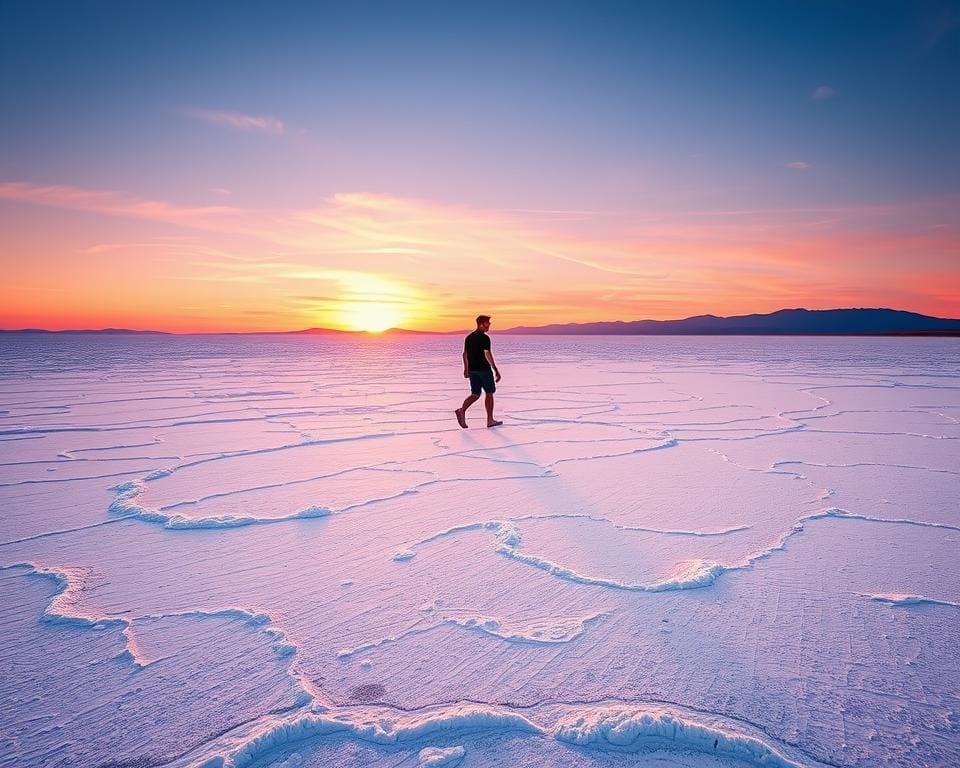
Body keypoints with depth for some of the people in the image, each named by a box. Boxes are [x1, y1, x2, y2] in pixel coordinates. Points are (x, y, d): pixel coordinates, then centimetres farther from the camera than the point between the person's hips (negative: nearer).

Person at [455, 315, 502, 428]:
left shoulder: (469, 337, 11)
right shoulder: (484, 338, -13)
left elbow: (465, 354, 15)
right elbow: (487, 355, -20)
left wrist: (466, 369, 23)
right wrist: (496, 370, -19)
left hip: (472, 370, 7)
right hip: (484, 370, -7)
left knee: (475, 394, 10)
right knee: (489, 393, 6)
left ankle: (462, 410, -14)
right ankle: (490, 420, 11)